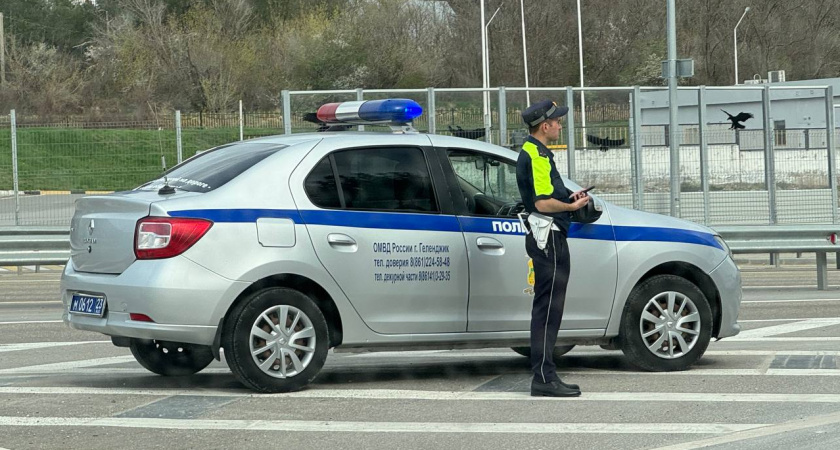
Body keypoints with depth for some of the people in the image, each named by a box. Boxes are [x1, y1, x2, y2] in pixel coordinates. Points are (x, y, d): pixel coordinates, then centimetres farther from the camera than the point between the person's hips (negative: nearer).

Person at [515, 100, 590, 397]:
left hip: (545, 236, 11)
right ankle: (544, 378, -12)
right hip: (549, 237, -11)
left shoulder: (531, 152, 19)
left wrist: (568, 197, 16)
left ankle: (544, 376, 16)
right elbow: (543, 204, -22)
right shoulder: (537, 156, -15)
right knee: (548, 309, -11)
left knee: (547, 310, 13)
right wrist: (573, 206, -8)